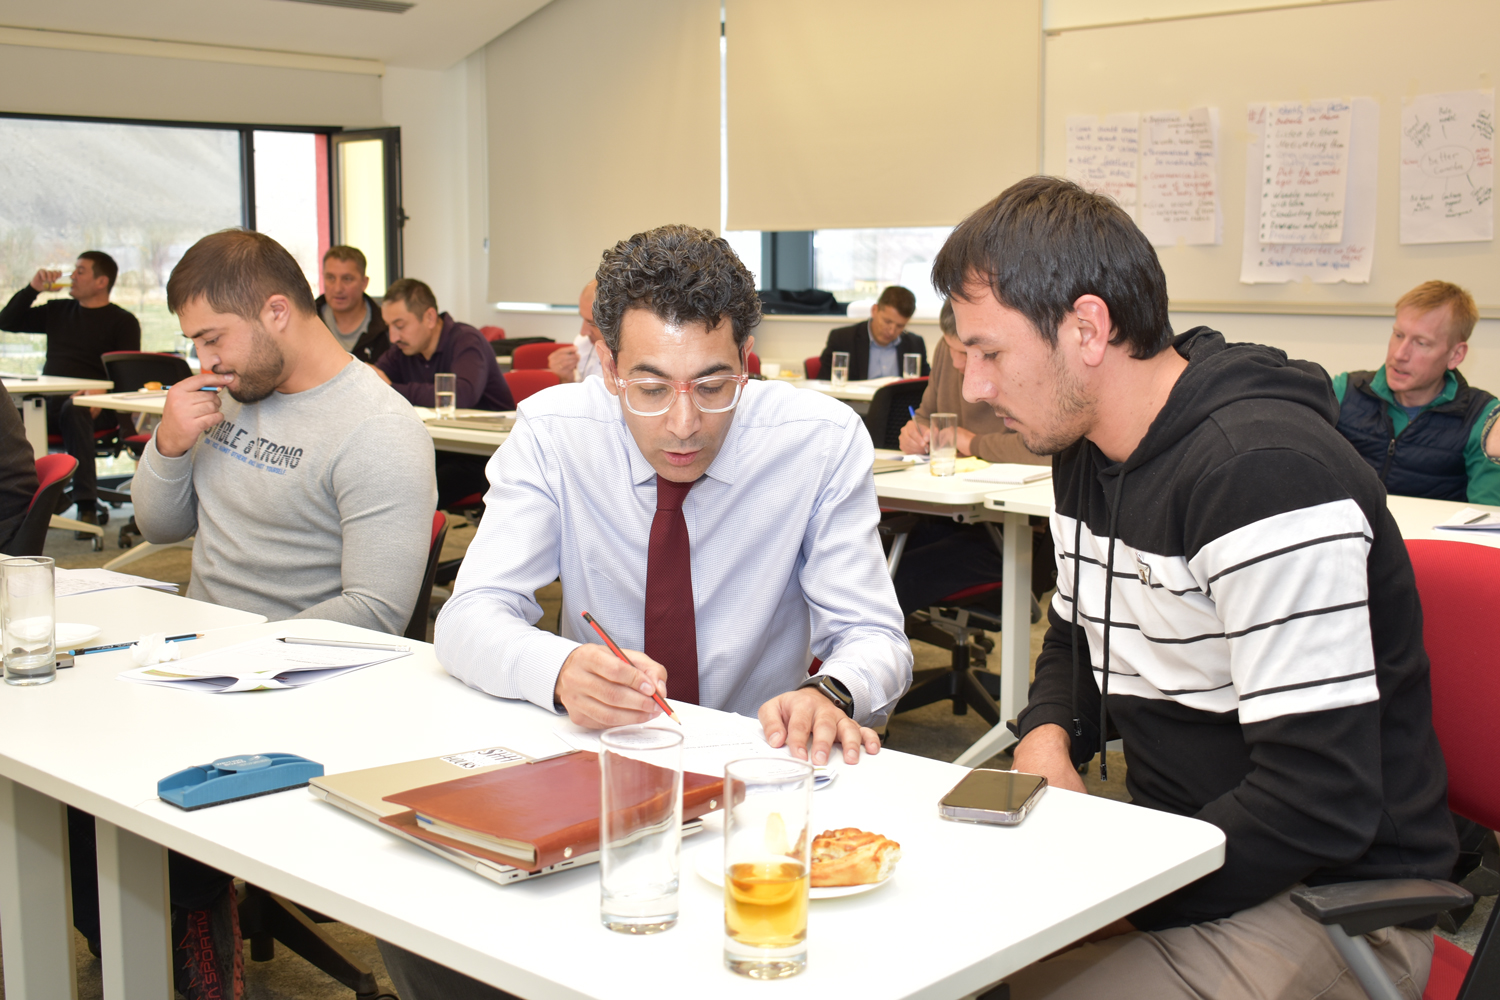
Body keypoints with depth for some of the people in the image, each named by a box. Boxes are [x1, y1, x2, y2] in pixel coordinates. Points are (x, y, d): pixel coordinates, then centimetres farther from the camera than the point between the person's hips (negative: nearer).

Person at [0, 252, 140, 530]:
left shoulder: (122, 321, 8)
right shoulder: (58, 311, 25)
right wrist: (33, 288, 12)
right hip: (48, 403, 5)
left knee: (73, 410, -40)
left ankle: (87, 505, -39)